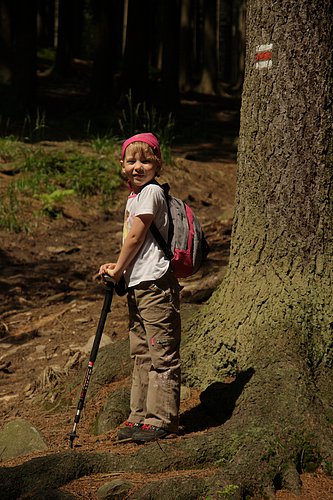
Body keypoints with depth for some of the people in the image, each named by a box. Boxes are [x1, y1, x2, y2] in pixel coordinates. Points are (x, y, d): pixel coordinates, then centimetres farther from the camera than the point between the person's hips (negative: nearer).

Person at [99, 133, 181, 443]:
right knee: (141, 354, 14)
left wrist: (118, 269, 0)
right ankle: (141, 416, 20)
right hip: (137, 285, 10)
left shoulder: (151, 192, -11)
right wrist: (119, 268, 9)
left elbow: (135, 237, -12)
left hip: (155, 284, -10)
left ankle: (161, 419, -4)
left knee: (162, 354, -6)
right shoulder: (134, 195, 18)